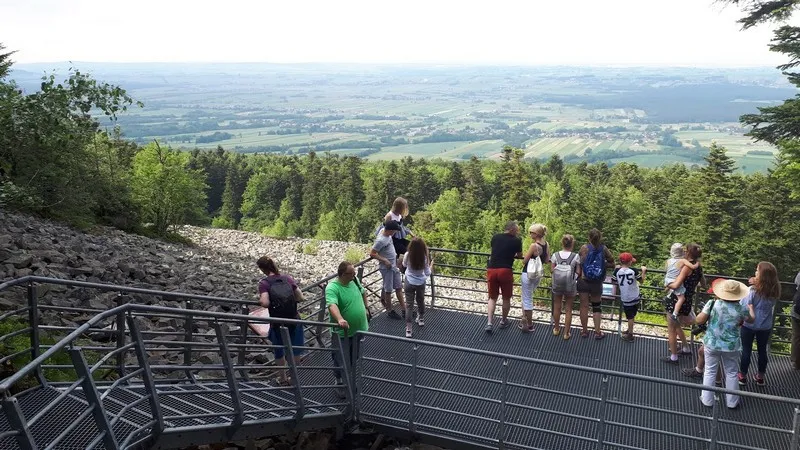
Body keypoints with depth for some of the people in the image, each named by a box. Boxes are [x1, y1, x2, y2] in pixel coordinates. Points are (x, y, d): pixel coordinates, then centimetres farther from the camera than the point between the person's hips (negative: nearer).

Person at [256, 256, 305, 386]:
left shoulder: (264, 283, -13)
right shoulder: (287, 278, -2)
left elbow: (265, 303, -24)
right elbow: (300, 298, -2)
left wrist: (259, 300, -4)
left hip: (278, 323, -2)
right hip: (294, 320, 2)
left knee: (279, 351, 20)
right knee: (294, 350, 20)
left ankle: (283, 378, 35)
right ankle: (292, 376, 33)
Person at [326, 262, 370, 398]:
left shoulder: (354, 281, -2)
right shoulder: (332, 288, -25)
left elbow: (363, 292, 20)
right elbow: (332, 305, -43)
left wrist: (366, 307, 18)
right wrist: (340, 319, -59)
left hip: (358, 329, 7)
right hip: (342, 332, -7)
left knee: (354, 359, 22)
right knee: (342, 362, 6)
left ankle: (350, 381, 43)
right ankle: (340, 383, 29)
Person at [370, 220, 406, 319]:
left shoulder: (384, 231, -3)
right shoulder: (381, 240, -27)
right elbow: (372, 253, -22)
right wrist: (384, 260, -22)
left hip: (394, 266, 9)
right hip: (386, 268, -9)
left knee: (399, 287, 13)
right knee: (388, 290, 6)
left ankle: (404, 309, 21)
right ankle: (390, 311, 22)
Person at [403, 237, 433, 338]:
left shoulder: (407, 255, -18)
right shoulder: (425, 257, -20)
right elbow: (427, 273, -9)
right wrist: (430, 265, 8)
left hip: (409, 283, -1)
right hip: (421, 283, 1)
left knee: (409, 305, 3)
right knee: (420, 301, 25)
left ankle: (408, 329, -2)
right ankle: (421, 319, 47)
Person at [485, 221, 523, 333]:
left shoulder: (495, 237, 11)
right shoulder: (516, 241, 1)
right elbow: (520, 255, 16)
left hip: (491, 270, 4)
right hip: (505, 271, -3)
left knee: (492, 297, 14)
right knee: (506, 298, 17)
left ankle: (489, 323, 3)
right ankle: (503, 321, 31)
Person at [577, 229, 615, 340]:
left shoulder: (584, 248, -11)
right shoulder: (604, 249, -6)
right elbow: (612, 264, 1)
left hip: (583, 281, -1)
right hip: (597, 284, 1)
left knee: (584, 306, 10)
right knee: (597, 307, 15)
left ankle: (584, 331, 21)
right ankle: (597, 332, 17)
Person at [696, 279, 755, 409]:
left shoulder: (712, 304, -15)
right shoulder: (741, 309, -12)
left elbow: (699, 321, -12)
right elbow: (751, 320, 10)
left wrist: (706, 310, 6)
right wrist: (750, 306, 28)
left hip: (711, 344, 0)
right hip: (731, 346, 0)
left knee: (710, 372, 15)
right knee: (731, 373, 18)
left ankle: (707, 400, 25)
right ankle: (732, 402, 30)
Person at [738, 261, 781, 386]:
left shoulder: (753, 290, -24)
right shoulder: (774, 291, -9)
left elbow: (744, 306, -21)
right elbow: (772, 306, 6)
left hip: (749, 325, -4)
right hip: (765, 326, 4)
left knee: (746, 350, 11)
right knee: (762, 350, 19)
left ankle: (743, 376, 22)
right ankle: (760, 377, 32)